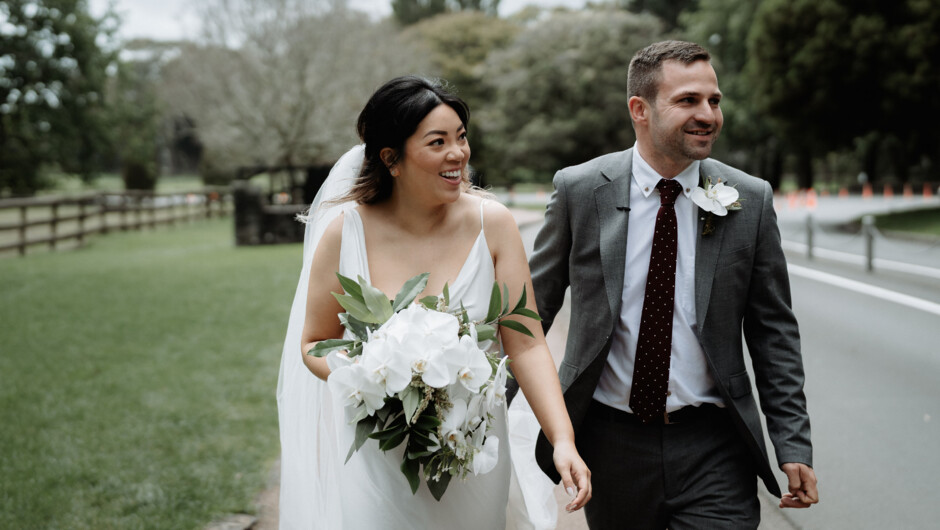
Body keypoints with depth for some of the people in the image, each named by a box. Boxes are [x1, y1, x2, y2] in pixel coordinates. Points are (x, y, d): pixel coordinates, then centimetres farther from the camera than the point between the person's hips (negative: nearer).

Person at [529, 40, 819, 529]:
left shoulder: (751, 200, -1)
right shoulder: (579, 190, -3)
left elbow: (773, 332, 3)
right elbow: (531, 308, 4)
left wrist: (793, 446, 0)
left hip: (712, 450, 0)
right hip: (609, 441, 0)